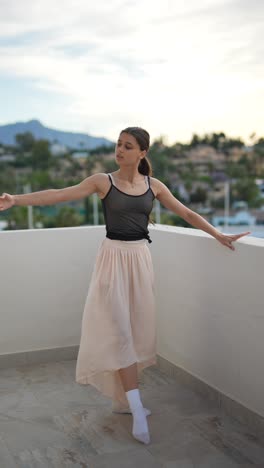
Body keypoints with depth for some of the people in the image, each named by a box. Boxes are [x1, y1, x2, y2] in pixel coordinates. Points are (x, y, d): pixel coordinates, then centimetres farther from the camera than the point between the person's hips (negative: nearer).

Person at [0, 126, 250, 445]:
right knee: (118, 331, -7)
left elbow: (186, 213, 9)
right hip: (114, 258, -3)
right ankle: (137, 409, -3)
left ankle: (123, 398, 23)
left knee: (137, 329, 8)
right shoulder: (103, 181, -4)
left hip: (140, 258, 4)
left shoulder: (154, 186, 4)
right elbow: (59, 195, -12)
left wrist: (218, 235, 8)